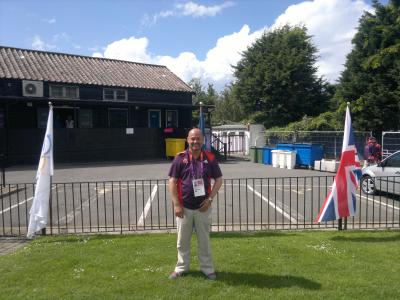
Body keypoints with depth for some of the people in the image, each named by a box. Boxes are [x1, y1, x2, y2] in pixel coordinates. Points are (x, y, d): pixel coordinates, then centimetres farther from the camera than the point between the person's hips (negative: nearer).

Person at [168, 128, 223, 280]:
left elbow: (218, 179, 3)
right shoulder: (180, 158, -6)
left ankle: (207, 268, 27)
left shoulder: (210, 158, -2)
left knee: (204, 239, 12)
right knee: (183, 240, 14)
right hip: (184, 207, 0)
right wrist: (176, 204, -10)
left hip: (203, 207, 0)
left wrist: (210, 199, -7)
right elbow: (172, 181, -5)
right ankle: (181, 267, 31)